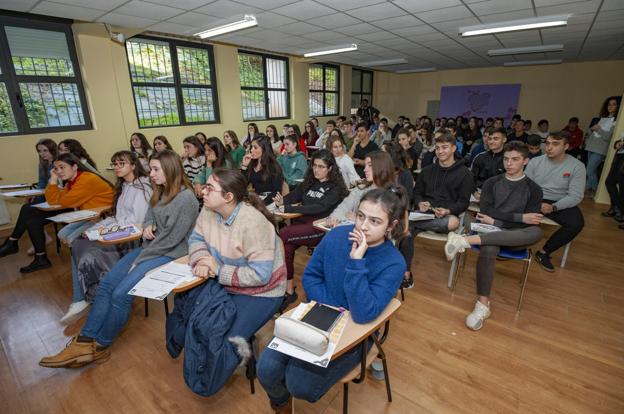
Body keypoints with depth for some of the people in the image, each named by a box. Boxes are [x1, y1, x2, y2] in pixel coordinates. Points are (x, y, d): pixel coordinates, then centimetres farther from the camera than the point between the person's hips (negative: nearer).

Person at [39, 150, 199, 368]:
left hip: (170, 254, -9)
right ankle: (85, 341, 4)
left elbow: (171, 239, -20)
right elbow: (149, 218, 21)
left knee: (121, 294, -17)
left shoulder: (186, 198, -19)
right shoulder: (160, 192, 10)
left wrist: (139, 259, -13)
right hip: (150, 248, 9)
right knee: (106, 284, -2)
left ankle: (100, 347, 5)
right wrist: (147, 227, -5)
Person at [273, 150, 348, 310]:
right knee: (287, 246, -28)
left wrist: (289, 209, -21)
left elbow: (319, 207, -16)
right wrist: (282, 200, -9)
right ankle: (289, 290, -20)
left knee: (282, 235, -28)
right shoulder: (309, 182, 19)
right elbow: (294, 196, 16)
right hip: (303, 222, 5)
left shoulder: (335, 188, -2)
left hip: (321, 228, -5)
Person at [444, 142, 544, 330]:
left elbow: (531, 224, -3)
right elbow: (485, 211, -4)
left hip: (516, 238, 1)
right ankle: (483, 304, -29)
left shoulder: (533, 189, 9)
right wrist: (520, 217, -8)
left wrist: (496, 221, -10)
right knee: (488, 250, -38)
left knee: (536, 232, -36)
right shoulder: (491, 183, 11)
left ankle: (467, 240, -44)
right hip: (491, 231, 0)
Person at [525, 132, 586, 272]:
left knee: (576, 223, -29)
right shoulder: (535, 161, 0)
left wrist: (553, 207, -25)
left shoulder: (577, 166, -4)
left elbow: (575, 196, -8)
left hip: (560, 203, 0)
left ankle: (544, 252, -9)